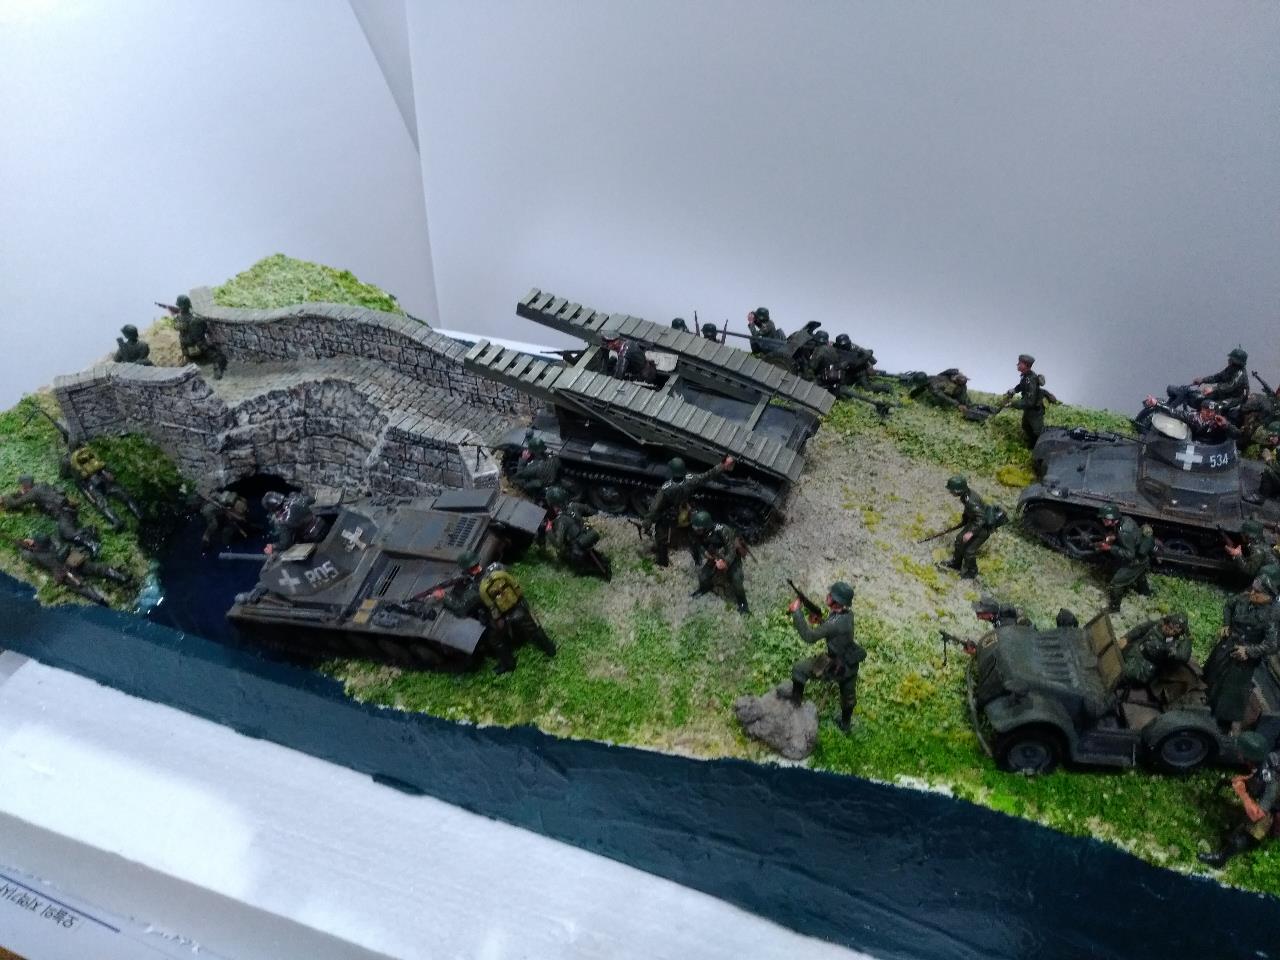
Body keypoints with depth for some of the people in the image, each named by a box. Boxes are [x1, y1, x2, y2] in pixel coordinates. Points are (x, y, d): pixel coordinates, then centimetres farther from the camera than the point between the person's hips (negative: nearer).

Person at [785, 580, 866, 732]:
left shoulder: (836, 623, -35)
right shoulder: (848, 613, -9)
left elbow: (809, 636, -33)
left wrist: (796, 612, -29)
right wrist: (819, 621, -7)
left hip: (836, 667, -8)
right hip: (851, 663, 8)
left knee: (799, 669, 5)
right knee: (848, 696, 28)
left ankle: (796, 699, 24)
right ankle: (845, 724, 50)